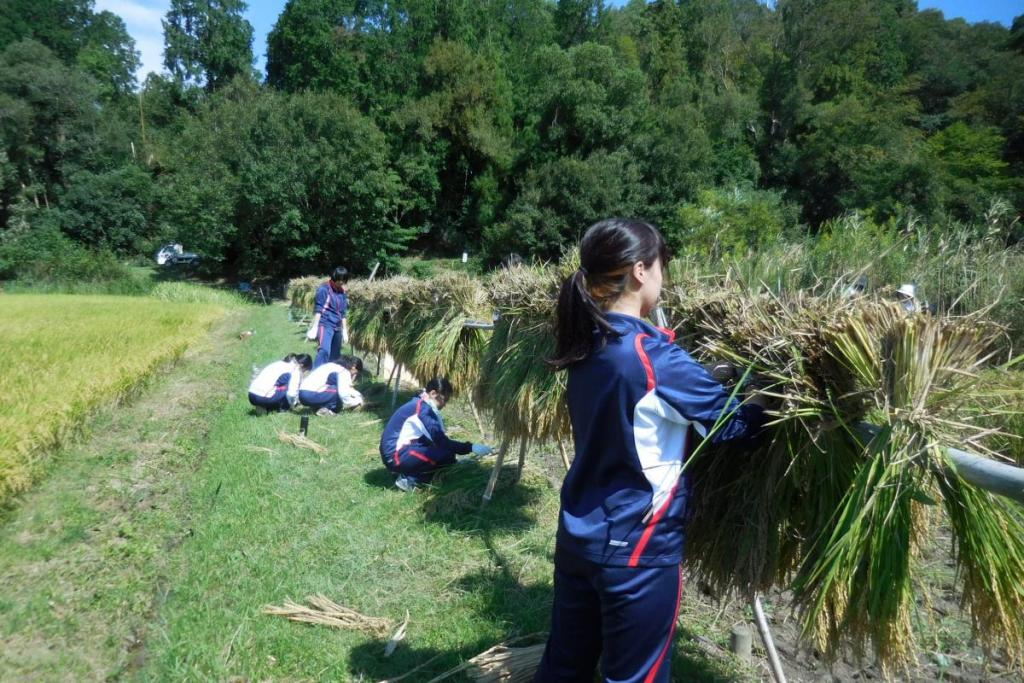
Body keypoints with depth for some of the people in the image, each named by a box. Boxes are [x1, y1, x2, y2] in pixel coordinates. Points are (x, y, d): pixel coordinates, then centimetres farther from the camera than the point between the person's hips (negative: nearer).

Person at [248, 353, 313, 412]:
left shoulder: (280, 363, 24)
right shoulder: (296, 370, -1)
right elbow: (292, 393, -10)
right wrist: (294, 402, 11)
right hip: (264, 398, -8)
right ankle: (282, 409, 5)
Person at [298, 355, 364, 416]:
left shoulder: (334, 366, 20)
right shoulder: (343, 371, -8)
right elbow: (343, 394, -19)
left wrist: (358, 396, 25)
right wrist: (357, 402, -2)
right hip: (310, 395, -10)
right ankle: (325, 409, -7)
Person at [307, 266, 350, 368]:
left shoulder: (343, 292, 10)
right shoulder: (324, 289, -8)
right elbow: (318, 310, -11)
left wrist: (344, 330, 16)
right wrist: (314, 328, -15)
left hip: (337, 327, 7)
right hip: (325, 325, -7)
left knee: (335, 355, 11)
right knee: (324, 351, -23)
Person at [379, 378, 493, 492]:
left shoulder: (419, 404, 11)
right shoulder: (423, 410, -18)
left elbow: (437, 440, 17)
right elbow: (442, 442, -20)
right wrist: (471, 448, -16)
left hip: (399, 452, 10)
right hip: (395, 456, -10)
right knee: (447, 454, -16)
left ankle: (407, 474, 7)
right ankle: (409, 479, -8)